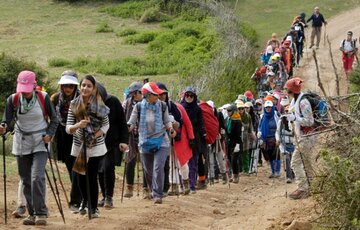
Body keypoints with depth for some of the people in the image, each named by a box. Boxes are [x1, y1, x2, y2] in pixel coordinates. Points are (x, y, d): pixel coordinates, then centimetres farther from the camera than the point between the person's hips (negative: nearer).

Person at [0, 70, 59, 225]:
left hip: (40, 143, -3)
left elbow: (54, 119, 4)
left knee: (37, 177, -17)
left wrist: (49, 135, -9)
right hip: (21, 144, 3)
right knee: (26, 180, 6)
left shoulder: (43, 98, -8)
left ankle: (41, 213, -13)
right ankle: (32, 213, 16)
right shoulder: (13, 100, -5)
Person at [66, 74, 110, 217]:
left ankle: (93, 207, 10)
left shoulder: (100, 105, -7)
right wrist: (78, 125, -29)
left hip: (96, 146, -2)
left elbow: (106, 125, 2)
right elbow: (68, 128, -8)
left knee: (92, 176, -4)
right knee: (81, 176, 10)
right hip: (79, 146, 2)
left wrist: (98, 133, -16)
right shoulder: (74, 104, -4)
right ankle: (85, 201, 36)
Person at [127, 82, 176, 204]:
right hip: (145, 143, 2)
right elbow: (131, 123, 0)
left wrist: (171, 129, -11)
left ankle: (158, 195, -13)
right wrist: (125, 129, -21)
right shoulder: (139, 107, -5)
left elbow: (167, 121, 8)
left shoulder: (162, 106, -4)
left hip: (161, 142, -2)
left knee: (158, 168, -16)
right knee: (148, 170, 13)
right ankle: (153, 191, 35)